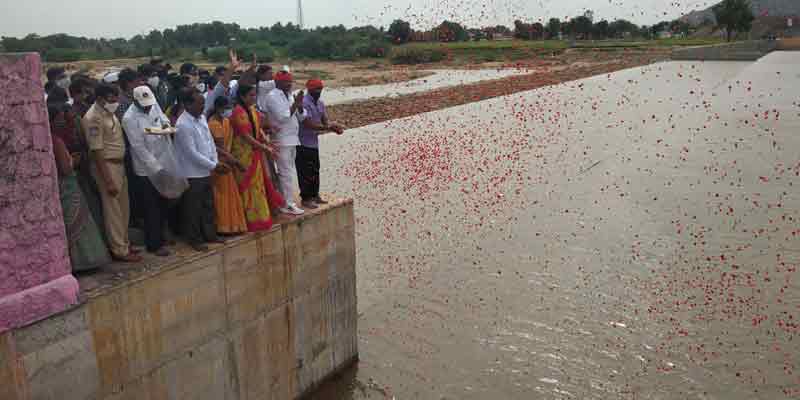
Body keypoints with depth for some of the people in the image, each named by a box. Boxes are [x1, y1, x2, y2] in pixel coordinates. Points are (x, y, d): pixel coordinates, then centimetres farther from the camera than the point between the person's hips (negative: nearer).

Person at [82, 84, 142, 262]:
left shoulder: (108, 112, 9)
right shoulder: (94, 117, -18)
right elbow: (96, 151, -21)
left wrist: (121, 166, 12)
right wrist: (108, 181, -22)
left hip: (119, 163, 9)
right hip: (106, 166, -9)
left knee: (123, 209, 16)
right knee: (113, 210, 0)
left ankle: (124, 243, 28)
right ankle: (119, 250, 9)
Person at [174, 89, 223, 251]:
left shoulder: (202, 117, 4)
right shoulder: (183, 125, -20)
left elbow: (210, 141, 10)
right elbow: (192, 153, -21)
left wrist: (215, 161, -1)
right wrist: (213, 166, -16)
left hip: (205, 171, 8)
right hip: (192, 173, -8)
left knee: (208, 205, 17)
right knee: (194, 208, 5)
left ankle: (210, 234, 31)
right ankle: (195, 239, 18)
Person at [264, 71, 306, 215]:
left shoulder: (289, 95, 15)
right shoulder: (273, 97, -9)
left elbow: (301, 117, 14)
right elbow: (282, 117, -19)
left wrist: (300, 105, -5)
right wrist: (295, 104, -17)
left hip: (292, 139, 8)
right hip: (281, 140, -8)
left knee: (288, 172, 12)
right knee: (287, 172, -6)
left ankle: (285, 202, 20)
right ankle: (288, 204, 0)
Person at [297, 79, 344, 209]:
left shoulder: (320, 103, 10)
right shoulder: (304, 103, -18)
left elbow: (325, 121, 8)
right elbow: (308, 124, -24)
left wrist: (334, 127, -13)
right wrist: (327, 127, -24)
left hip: (314, 143, 9)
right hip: (303, 143, -9)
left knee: (315, 170, 16)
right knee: (306, 172, -2)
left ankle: (315, 195, 29)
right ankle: (305, 199, 7)